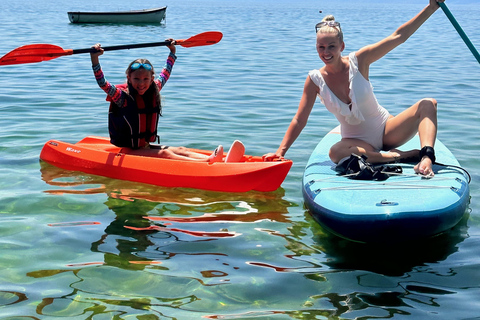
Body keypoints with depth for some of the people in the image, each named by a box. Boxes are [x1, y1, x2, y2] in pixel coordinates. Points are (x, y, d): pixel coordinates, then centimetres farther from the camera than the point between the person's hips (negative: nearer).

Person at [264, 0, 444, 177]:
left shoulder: (358, 62, -9)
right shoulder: (315, 80, -8)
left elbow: (398, 37, -10)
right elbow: (299, 120, -5)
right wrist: (280, 152, -12)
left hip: (386, 131, 1)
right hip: (357, 141, -1)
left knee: (428, 104, -19)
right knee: (336, 153, -37)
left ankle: (426, 157, -41)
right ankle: (408, 155, -29)